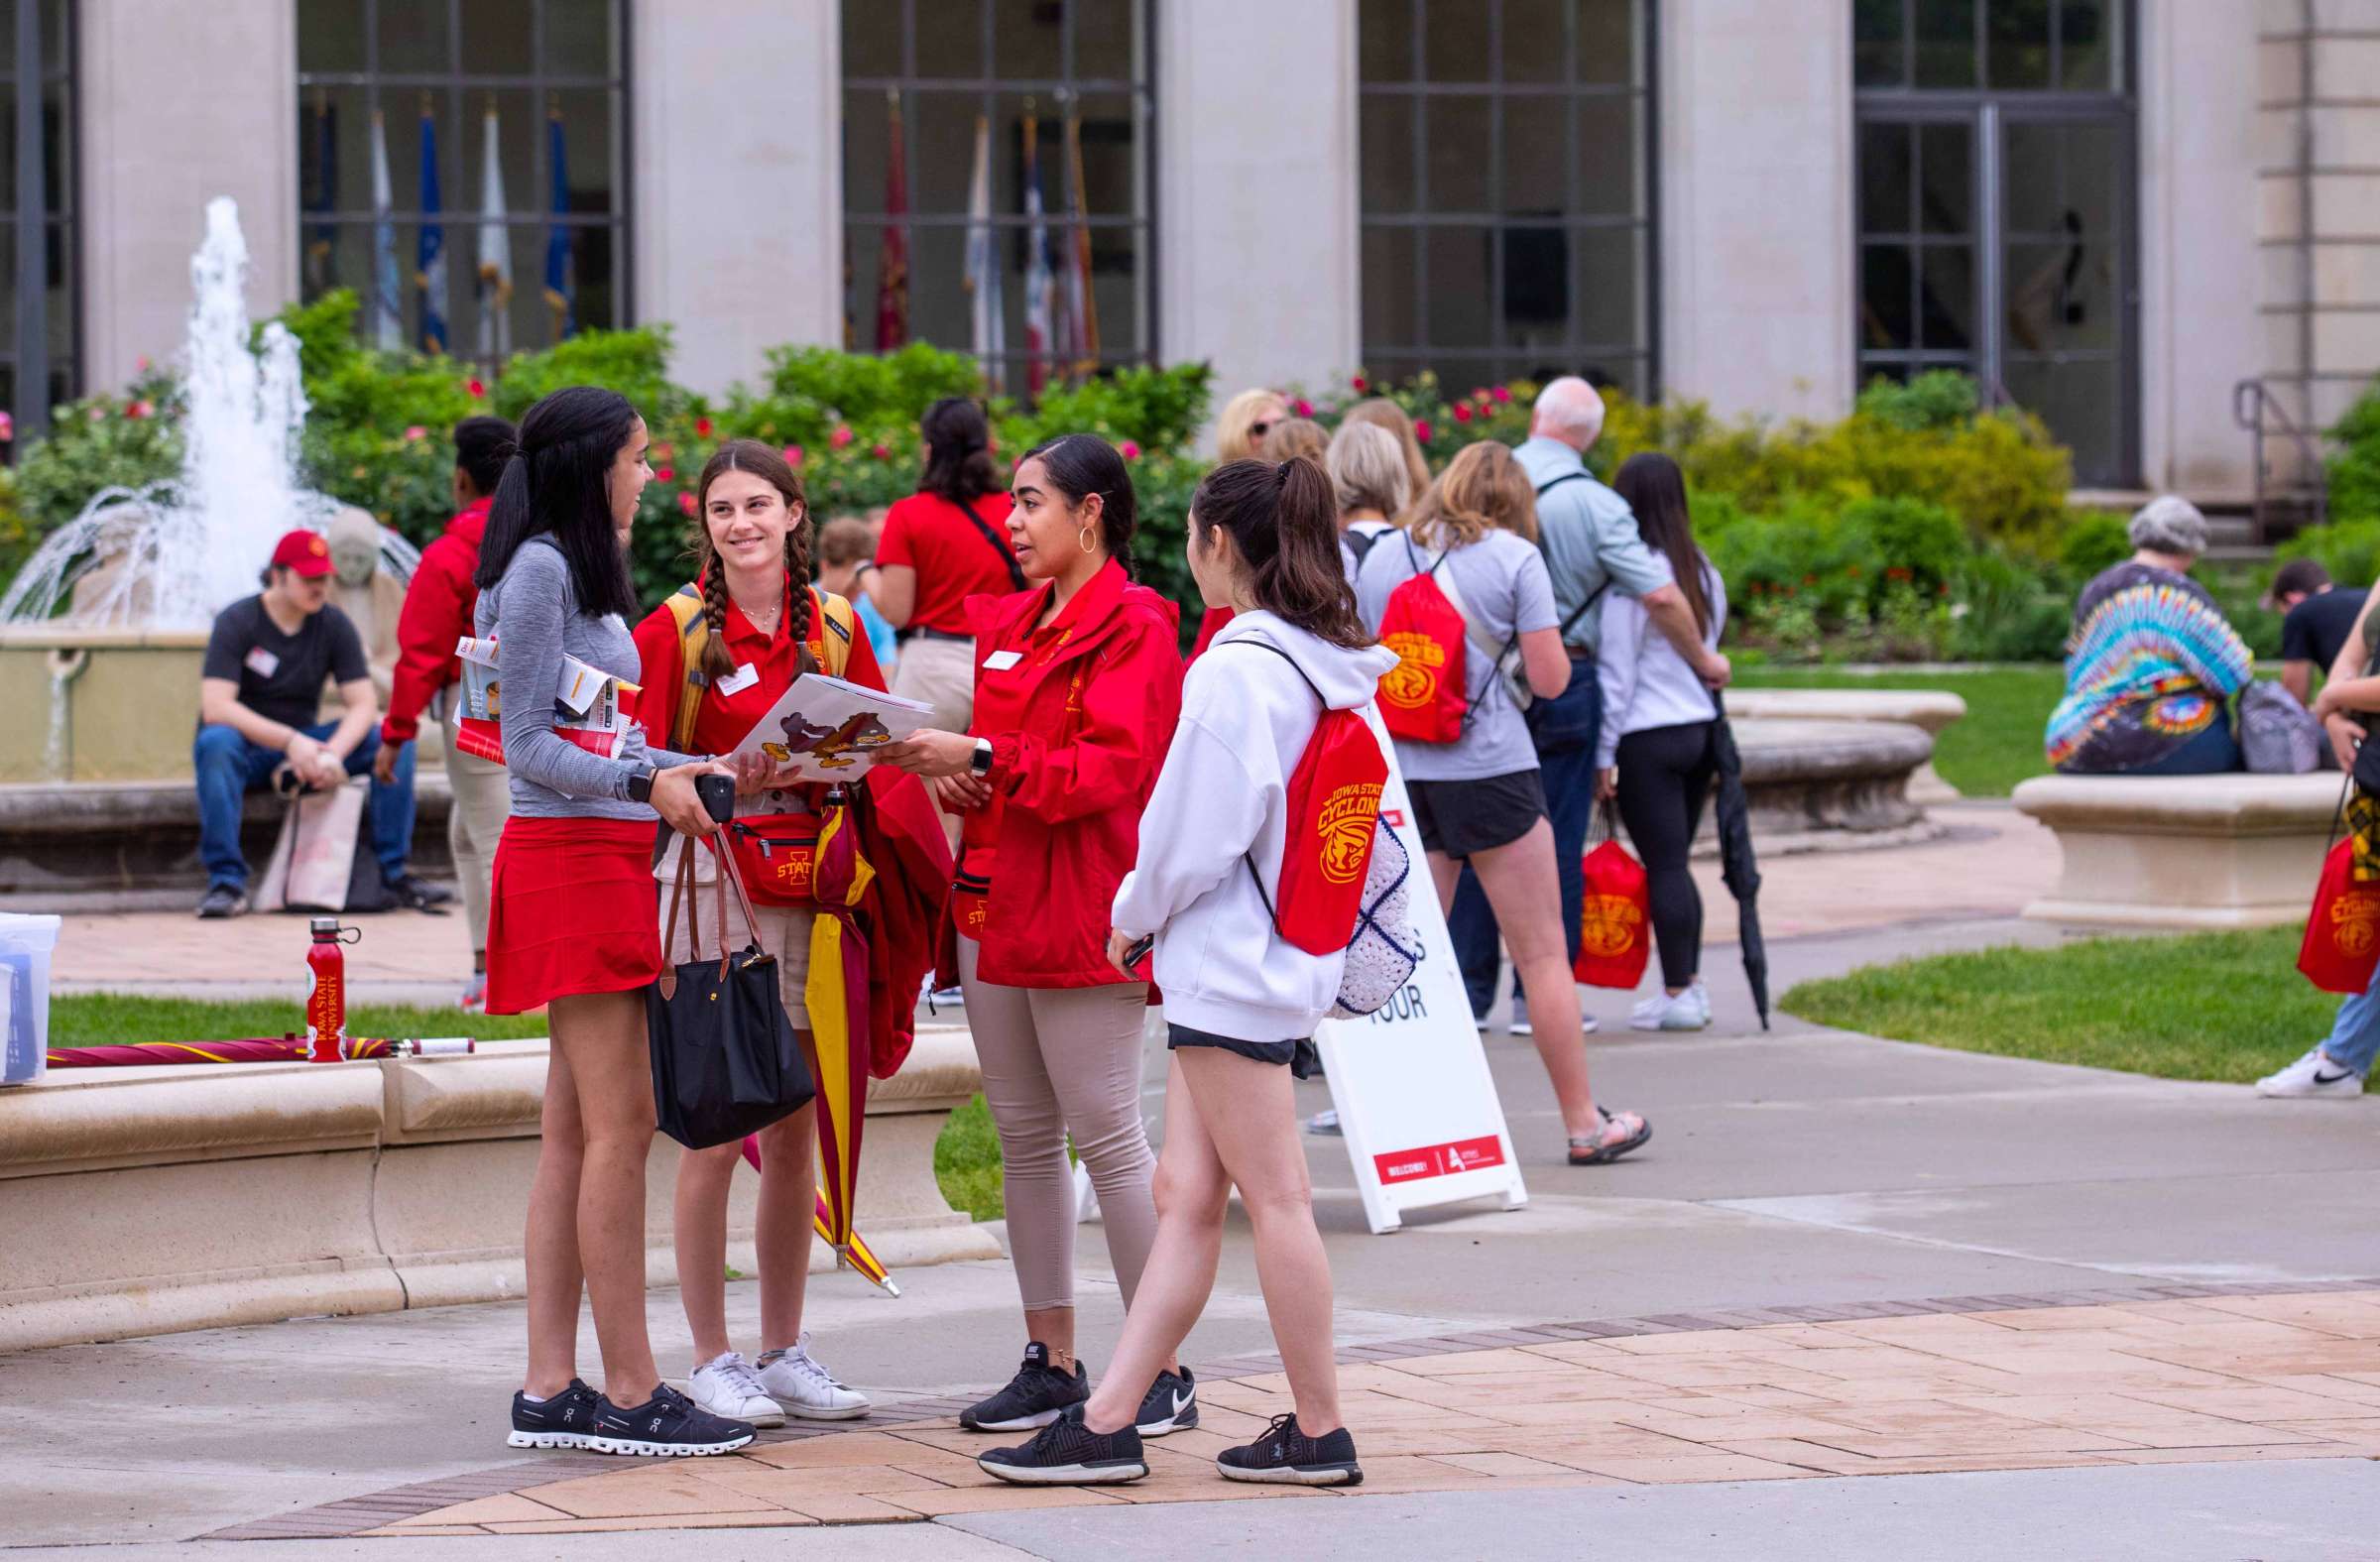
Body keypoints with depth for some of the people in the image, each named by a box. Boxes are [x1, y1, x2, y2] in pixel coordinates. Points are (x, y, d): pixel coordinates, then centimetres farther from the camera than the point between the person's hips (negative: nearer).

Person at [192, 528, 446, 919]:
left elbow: (364, 704, -5)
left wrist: (333, 753, -27)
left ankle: (394, 871, -14)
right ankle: (227, 881, -37)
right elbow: (215, 707, -23)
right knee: (215, 743, -39)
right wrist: (290, 741, -31)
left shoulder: (334, 624, 1)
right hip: (247, 747, -4)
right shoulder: (236, 622, -12)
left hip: (303, 745, 4)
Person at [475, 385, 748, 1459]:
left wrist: (717, 773, 21)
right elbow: (530, 745, -15)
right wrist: (647, 783, -24)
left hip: (604, 858, 10)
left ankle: (550, 1389, 9)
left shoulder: (583, 572, 19)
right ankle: (631, 1393, -8)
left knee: (577, 1130, 8)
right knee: (616, 1123, -9)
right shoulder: (539, 570, -10)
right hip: (571, 857, -10)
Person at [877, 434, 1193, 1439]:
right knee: (1023, 1138, 9)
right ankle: (1052, 1359, 15)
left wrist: (978, 757, -20)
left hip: (1080, 911, -9)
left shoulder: (1134, 629, -8)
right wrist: (950, 775, 4)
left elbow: (1110, 769, -17)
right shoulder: (1012, 622, 17)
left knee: (1106, 1134, -9)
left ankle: (1163, 1371, -5)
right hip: (992, 897, 9)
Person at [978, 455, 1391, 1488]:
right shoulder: (1340, 670, 10)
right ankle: (1107, 1423, 9)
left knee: (1274, 1197, -2)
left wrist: (1135, 914, 1)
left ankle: (1319, 1431, 4)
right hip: (1286, 955, 9)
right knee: (1186, 1195, 7)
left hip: (1229, 962, -9)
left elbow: (1195, 834, -18)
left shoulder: (1236, 671, -17)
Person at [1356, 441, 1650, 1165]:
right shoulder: (1514, 559, -4)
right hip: (1488, 767, -4)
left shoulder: (1379, 558, 9)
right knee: (1543, 954, 4)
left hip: (1399, 770, 4)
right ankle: (1583, 1122, 8)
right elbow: (1551, 679, -6)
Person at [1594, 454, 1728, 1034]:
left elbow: (1617, 671, -11)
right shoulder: (1703, 573, 10)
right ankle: (1691, 983, 18)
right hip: (1702, 727, 7)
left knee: (1664, 866, -3)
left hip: (1649, 738, -7)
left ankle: (1677, 996, 0)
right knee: (1675, 862, 16)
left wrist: (1604, 753, -7)